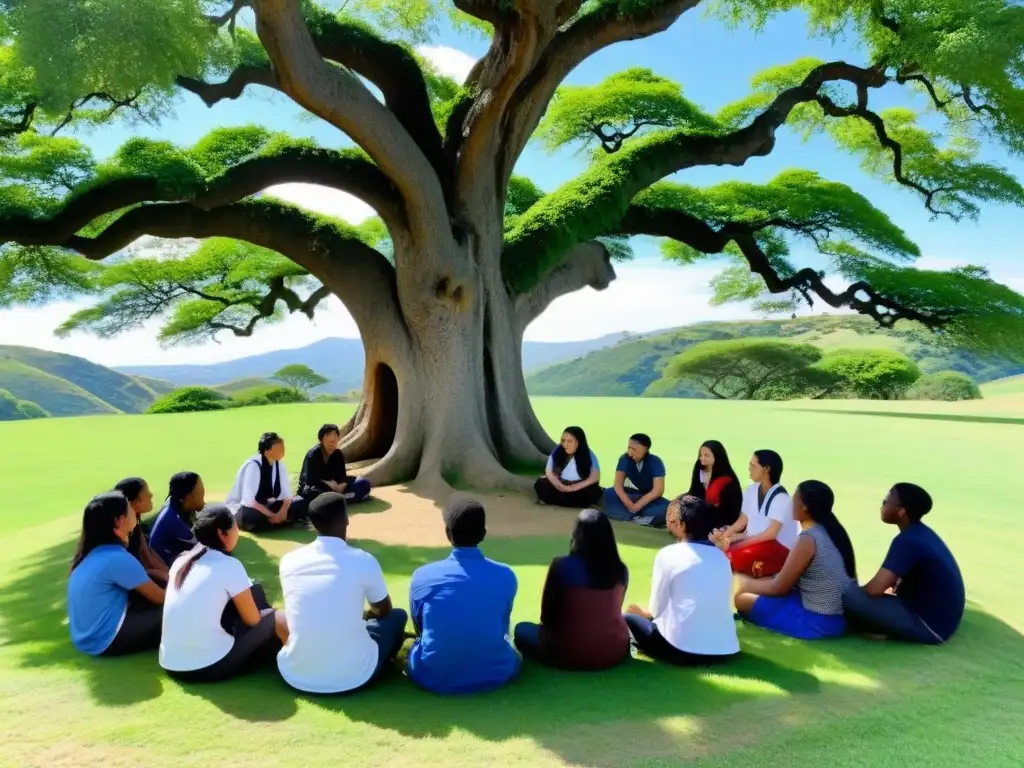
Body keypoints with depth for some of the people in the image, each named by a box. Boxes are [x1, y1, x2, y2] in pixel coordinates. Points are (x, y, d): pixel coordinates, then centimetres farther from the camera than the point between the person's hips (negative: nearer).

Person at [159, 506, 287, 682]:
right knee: (276, 620, 10)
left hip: (170, 664, 7)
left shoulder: (181, 561, 9)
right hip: (210, 666, -7)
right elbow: (253, 620, -1)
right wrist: (269, 616, 22)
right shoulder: (229, 565, -9)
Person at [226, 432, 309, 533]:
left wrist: (283, 511, -21)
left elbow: (286, 494, -1)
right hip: (242, 509, -6)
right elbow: (249, 501, -30)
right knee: (252, 515, -41)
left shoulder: (279, 463, -2)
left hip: (265, 506, 6)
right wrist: (273, 515, -30)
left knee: (302, 503, -11)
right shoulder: (253, 465, -23)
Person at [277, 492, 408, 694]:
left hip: (295, 676, 4)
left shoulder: (289, 560, -1)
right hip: (354, 677, -3)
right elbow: (384, 610, 10)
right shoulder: (364, 561, -10)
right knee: (397, 616, 21)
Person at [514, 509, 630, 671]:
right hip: (615, 652, 3)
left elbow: (547, 616, -4)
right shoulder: (621, 570, -2)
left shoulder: (562, 566, -13)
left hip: (571, 653, -2)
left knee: (522, 629, 20)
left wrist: (551, 628, 18)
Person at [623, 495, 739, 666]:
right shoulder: (721, 556, 9)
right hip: (726, 650, 6)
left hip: (682, 649, -6)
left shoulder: (668, 554, -7)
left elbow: (657, 609, -1)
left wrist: (644, 613, 23)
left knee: (629, 619, 14)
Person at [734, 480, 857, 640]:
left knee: (742, 599, -2)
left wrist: (746, 583, 3)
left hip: (819, 621, -9)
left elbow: (779, 587, -13)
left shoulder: (808, 538, -22)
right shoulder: (830, 530, 4)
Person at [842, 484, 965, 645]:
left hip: (930, 626, -10)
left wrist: (855, 589, -7)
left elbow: (875, 589, -27)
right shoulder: (921, 533, 6)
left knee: (848, 593, -22)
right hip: (940, 618, 10)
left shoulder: (907, 541, -23)